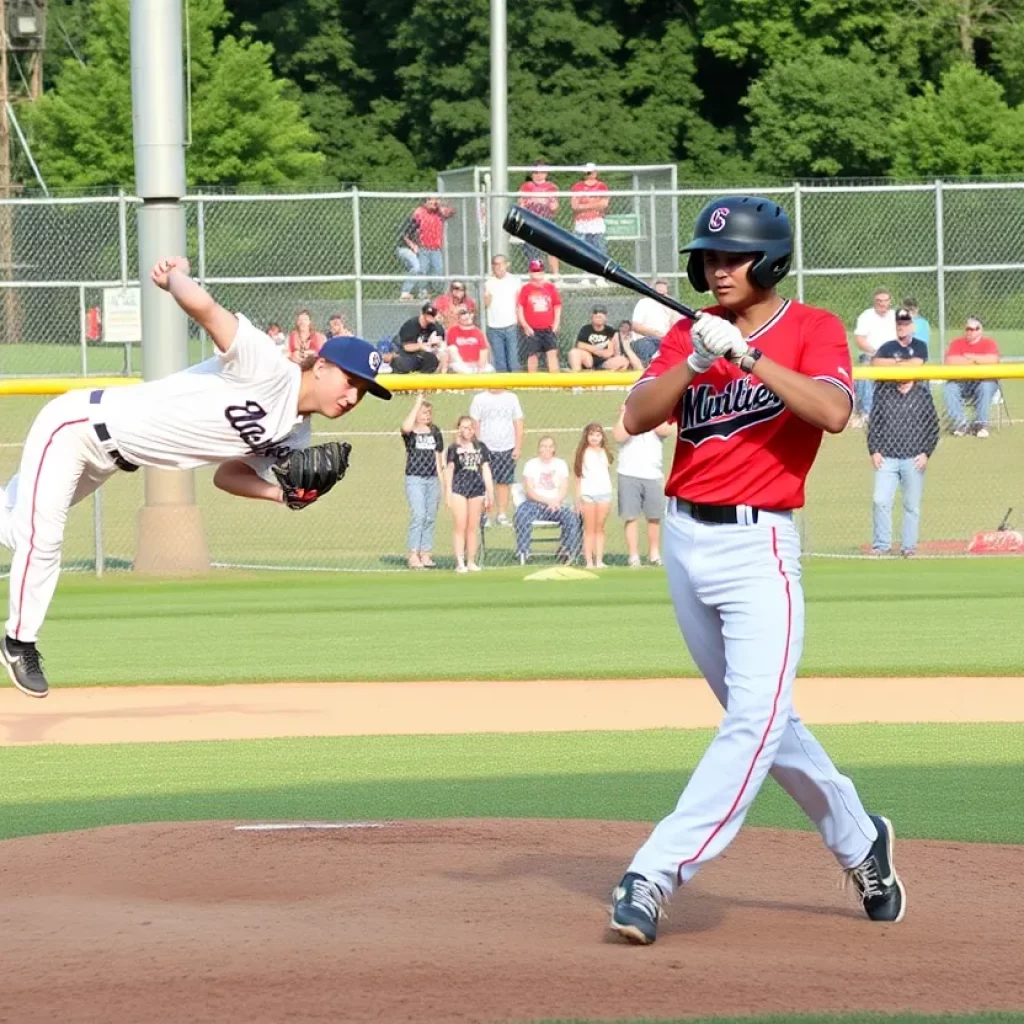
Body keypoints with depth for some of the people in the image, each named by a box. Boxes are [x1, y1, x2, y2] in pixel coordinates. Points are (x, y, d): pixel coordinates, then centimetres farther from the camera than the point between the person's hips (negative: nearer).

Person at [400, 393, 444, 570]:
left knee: (430, 517, 6)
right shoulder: (410, 431, -4)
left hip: (432, 478, 5)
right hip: (414, 478, -5)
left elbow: (437, 456, 15)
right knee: (419, 515, -13)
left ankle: (425, 554, 12)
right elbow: (407, 427, -30)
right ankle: (413, 555, -10)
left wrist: (441, 480, 11)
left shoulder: (434, 431, 11)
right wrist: (418, 402, -23)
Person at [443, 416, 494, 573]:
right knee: (460, 527, -5)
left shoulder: (481, 448, 11)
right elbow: (449, 471, 3)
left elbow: (486, 471, 12)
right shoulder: (454, 448, 3)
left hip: (477, 489, 3)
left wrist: (490, 493, 9)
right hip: (459, 488, -3)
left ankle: (471, 562, 11)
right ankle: (460, 562, -4)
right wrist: (447, 493, -2)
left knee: (473, 528, 6)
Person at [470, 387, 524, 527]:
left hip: (507, 449, 1)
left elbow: (519, 424, 7)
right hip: (486, 448, -1)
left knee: (504, 482, 2)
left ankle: (502, 515, 9)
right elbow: (475, 424, 1)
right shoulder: (479, 399, 3)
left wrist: (518, 447, 0)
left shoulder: (512, 398, 7)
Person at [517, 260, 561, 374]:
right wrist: (525, 326, -8)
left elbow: (557, 306, 10)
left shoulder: (550, 288, 5)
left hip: (549, 329, 1)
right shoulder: (525, 289, -1)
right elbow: (519, 308, -2)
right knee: (532, 356, 3)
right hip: (532, 330, -1)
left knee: (552, 353, -6)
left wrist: (556, 325, 1)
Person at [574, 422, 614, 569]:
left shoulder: (604, 453, 12)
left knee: (600, 529, 3)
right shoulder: (583, 453, 2)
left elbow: (608, 473, 16)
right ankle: (589, 561, -1)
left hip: (604, 492, 3)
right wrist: (578, 499, -3)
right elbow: (579, 476, 1)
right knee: (590, 530, 0)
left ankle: (599, 560, 3)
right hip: (588, 494, -3)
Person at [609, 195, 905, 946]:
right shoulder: (691, 331, 10)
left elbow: (833, 411, -22)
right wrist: (696, 362, -18)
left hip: (759, 546, -5)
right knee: (761, 718, 13)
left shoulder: (812, 329, -3)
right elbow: (638, 418, -3)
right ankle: (859, 842, 30)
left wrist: (745, 354, -26)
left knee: (757, 720, -19)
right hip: (685, 541, 5)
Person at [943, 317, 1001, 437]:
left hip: (982, 381, -1)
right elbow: (950, 361, -10)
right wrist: (976, 361, -9)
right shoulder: (956, 343, 7)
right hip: (960, 382, 1)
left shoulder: (989, 343, 3)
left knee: (986, 385, -35)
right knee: (948, 387, -29)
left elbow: (992, 360, -17)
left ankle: (981, 424, -26)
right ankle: (960, 423, -24)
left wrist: (969, 356, -9)